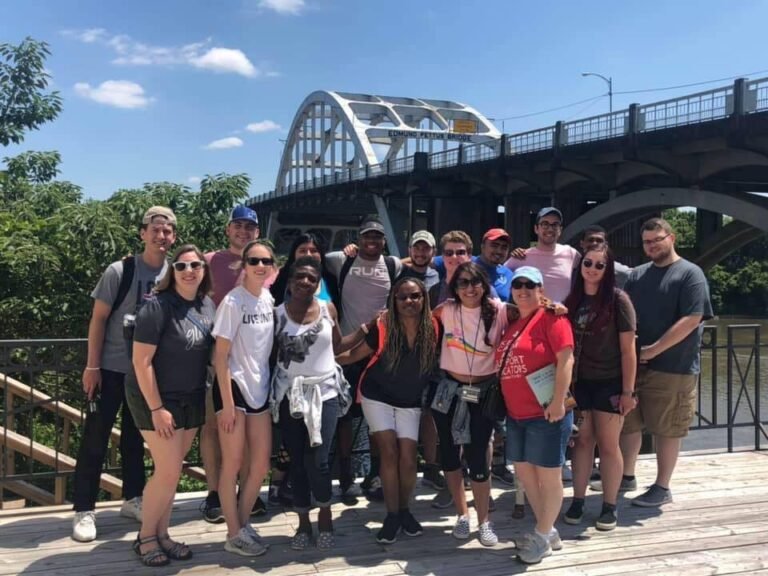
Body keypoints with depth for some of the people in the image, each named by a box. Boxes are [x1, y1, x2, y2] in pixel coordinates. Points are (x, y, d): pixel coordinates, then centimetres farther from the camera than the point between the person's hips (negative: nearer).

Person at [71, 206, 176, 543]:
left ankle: (132, 499, 28)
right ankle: (84, 510, 7)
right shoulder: (120, 271, -11)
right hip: (112, 368, -4)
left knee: (136, 437, 15)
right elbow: (99, 319, -9)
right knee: (96, 437, -1)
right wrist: (92, 366, -12)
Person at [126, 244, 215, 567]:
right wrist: (156, 408, -19)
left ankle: (162, 534, 24)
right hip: (157, 398, -6)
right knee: (168, 471, -6)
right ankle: (145, 537, 13)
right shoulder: (158, 307, -18)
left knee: (172, 470, 11)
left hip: (192, 399, 6)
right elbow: (141, 361, -18)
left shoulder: (208, 305, 1)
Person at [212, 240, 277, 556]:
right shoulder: (233, 302, -14)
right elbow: (221, 356, -14)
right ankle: (234, 534, 16)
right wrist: (227, 403, -16)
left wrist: (270, 386, 9)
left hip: (260, 389, 7)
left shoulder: (270, 299, 4)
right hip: (233, 387, -6)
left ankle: (243, 522, 28)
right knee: (233, 464, 3)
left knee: (261, 464, 11)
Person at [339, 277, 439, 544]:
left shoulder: (433, 328, -14)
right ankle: (392, 515, 8)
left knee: (408, 458, -1)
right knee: (389, 453, -6)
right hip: (377, 396, -2)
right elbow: (353, 355, -11)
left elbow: (437, 363, 1)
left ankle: (404, 509, 21)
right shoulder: (382, 327, -19)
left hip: (410, 402, 2)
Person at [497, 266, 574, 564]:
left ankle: (542, 536, 16)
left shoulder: (551, 318, -10)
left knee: (548, 474, 3)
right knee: (523, 472, 15)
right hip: (516, 414, 9)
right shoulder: (512, 323, 13)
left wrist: (558, 402, -21)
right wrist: (507, 404, 14)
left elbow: (566, 360, -17)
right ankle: (548, 531, 29)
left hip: (546, 412, -9)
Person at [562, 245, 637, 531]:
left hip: (609, 383, -3)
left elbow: (628, 350, -9)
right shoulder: (572, 300, 4)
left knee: (608, 445, 4)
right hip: (579, 382, 4)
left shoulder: (618, 300, -9)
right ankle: (578, 501, 18)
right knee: (582, 441, 9)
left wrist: (628, 391, -12)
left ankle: (609, 506, 15)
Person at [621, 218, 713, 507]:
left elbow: (692, 319, -16)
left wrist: (654, 349, -17)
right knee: (628, 422, 14)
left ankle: (662, 488, 16)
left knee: (666, 429, 3)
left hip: (673, 366, -6)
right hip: (633, 363, 6)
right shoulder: (636, 275, 11)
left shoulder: (690, 274, -7)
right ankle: (626, 476, 30)